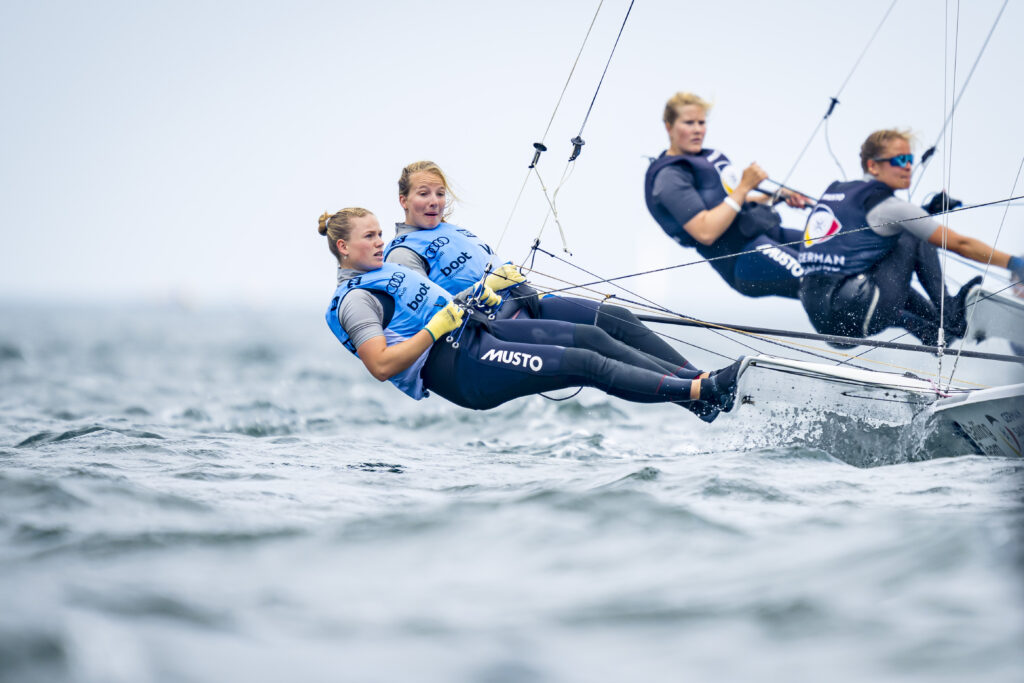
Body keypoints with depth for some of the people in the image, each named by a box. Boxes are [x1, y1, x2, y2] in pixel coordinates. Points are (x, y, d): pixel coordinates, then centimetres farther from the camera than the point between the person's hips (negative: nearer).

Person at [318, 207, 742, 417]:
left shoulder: (384, 272, 21)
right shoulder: (354, 300, -8)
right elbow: (382, 365, -20)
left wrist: (475, 296, 16)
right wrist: (438, 326, -19)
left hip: (476, 333, 10)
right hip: (459, 368, -10)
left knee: (589, 337, -4)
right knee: (584, 363, -17)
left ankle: (697, 380, -5)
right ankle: (703, 391, -19)